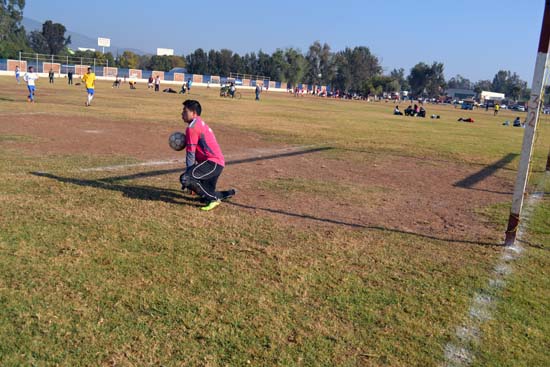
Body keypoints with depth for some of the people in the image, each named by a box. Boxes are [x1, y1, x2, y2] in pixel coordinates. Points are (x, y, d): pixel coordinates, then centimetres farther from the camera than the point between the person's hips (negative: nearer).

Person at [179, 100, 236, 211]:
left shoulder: (192, 127, -11)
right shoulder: (200, 124, 21)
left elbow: (190, 153, -11)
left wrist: (188, 172, -5)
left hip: (213, 163, -10)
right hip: (218, 163, 10)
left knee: (185, 178, -22)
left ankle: (213, 198, -14)